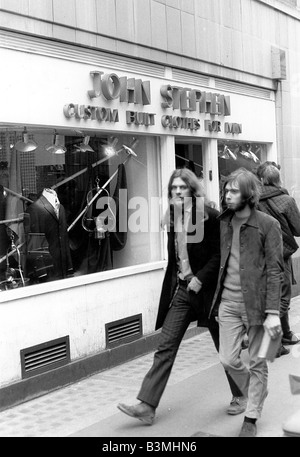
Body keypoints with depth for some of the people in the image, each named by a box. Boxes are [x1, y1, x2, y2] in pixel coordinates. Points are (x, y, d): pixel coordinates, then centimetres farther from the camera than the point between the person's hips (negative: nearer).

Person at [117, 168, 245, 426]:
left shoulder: (209, 216, -11)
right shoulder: (172, 217, 7)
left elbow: (219, 254, -11)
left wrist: (200, 279, -18)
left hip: (206, 289, -5)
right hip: (181, 290, 5)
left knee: (225, 346, 10)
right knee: (165, 347, -1)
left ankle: (239, 396, 31)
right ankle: (147, 406, -2)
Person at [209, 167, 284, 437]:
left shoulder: (268, 225, -9)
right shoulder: (223, 222, 7)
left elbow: (275, 270, -11)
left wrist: (272, 312, -16)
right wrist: (216, 299, 12)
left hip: (256, 302, -4)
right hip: (228, 302, 4)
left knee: (256, 363, 6)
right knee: (228, 359, 3)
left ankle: (251, 418, 21)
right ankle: (256, 393, 32)